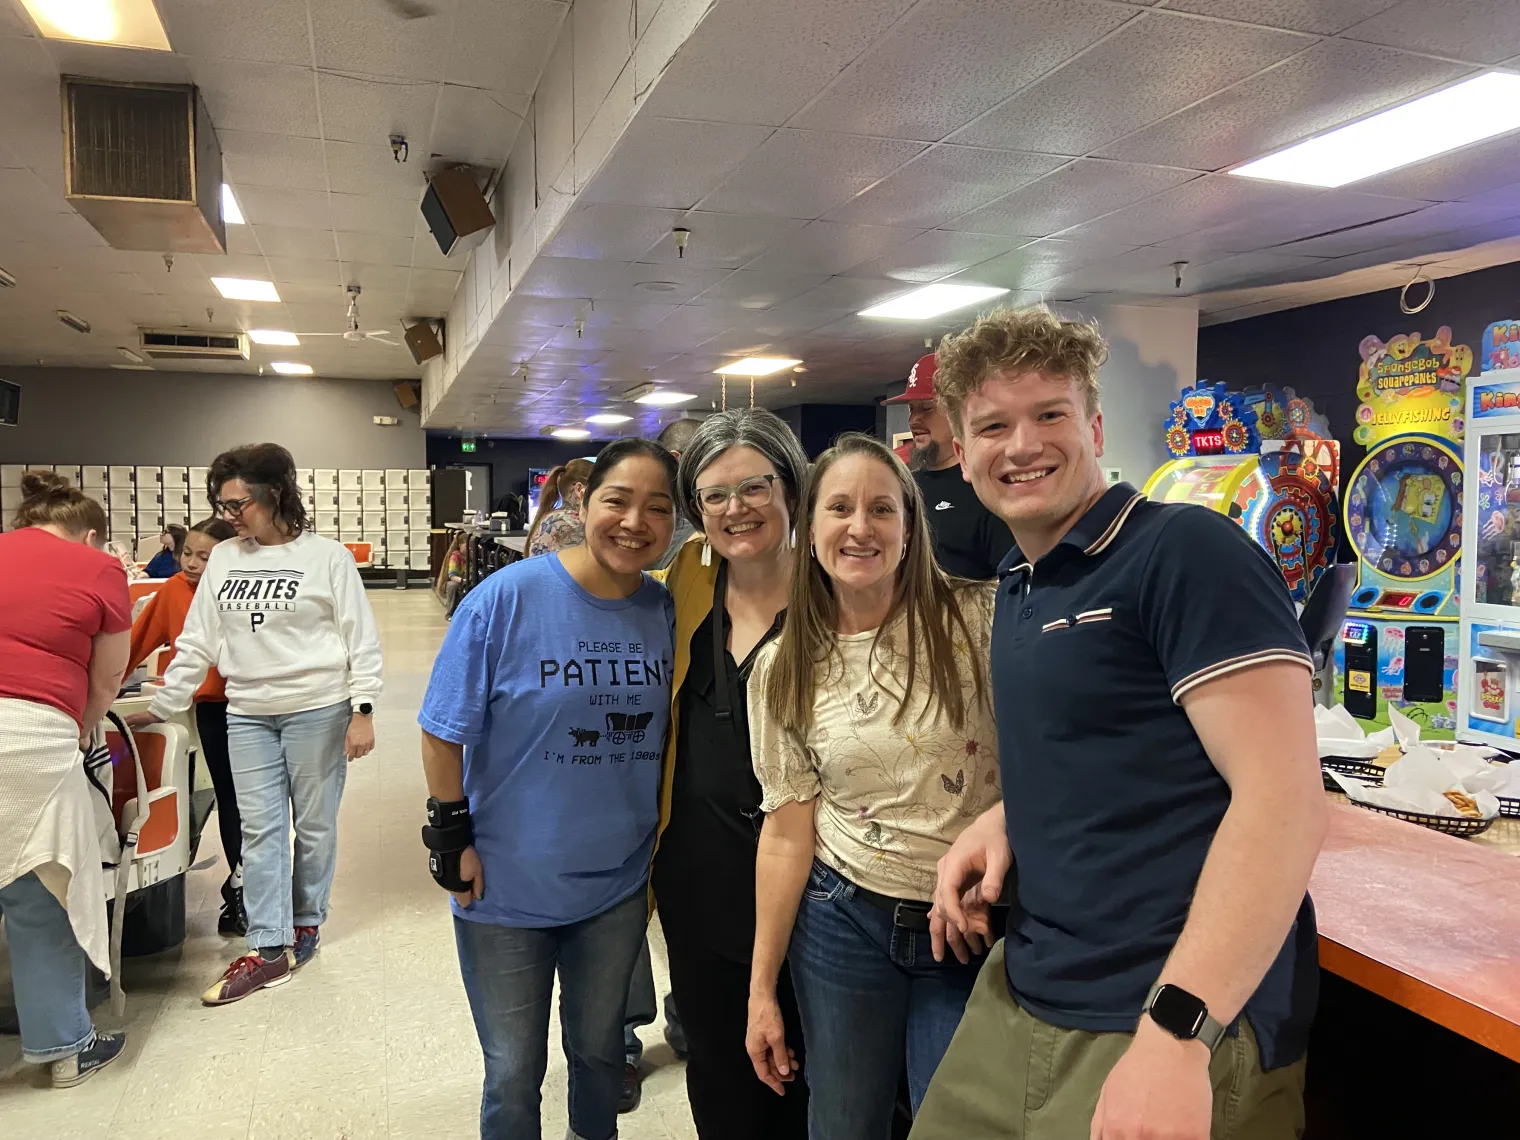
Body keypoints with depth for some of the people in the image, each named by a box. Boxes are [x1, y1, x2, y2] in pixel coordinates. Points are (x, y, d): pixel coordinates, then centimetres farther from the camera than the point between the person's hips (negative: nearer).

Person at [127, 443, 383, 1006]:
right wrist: (160, 708, 9)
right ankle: (269, 948, 8)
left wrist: (362, 712, -11)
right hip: (247, 715, 4)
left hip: (318, 710, -4)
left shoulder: (326, 556, -6)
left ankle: (307, 922, 26)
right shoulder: (223, 559, 7)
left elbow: (361, 639, -6)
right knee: (259, 830, 3)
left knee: (314, 824, 7)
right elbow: (197, 642, 11)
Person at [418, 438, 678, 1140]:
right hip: (506, 888, -3)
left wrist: (662, 849, 7)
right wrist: (453, 838, -10)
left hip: (617, 886, 3)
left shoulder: (666, 612, -5)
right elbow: (445, 730, -10)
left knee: (599, 1050, 24)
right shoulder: (506, 598, -17)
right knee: (514, 1070, 15)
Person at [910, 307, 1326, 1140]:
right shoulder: (1017, 588, 11)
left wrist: (1177, 1032, -26)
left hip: (1178, 1027, -7)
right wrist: (1006, 819, 2)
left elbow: (1285, 796, -21)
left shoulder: (1187, 550, -14)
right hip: (1024, 996, 8)